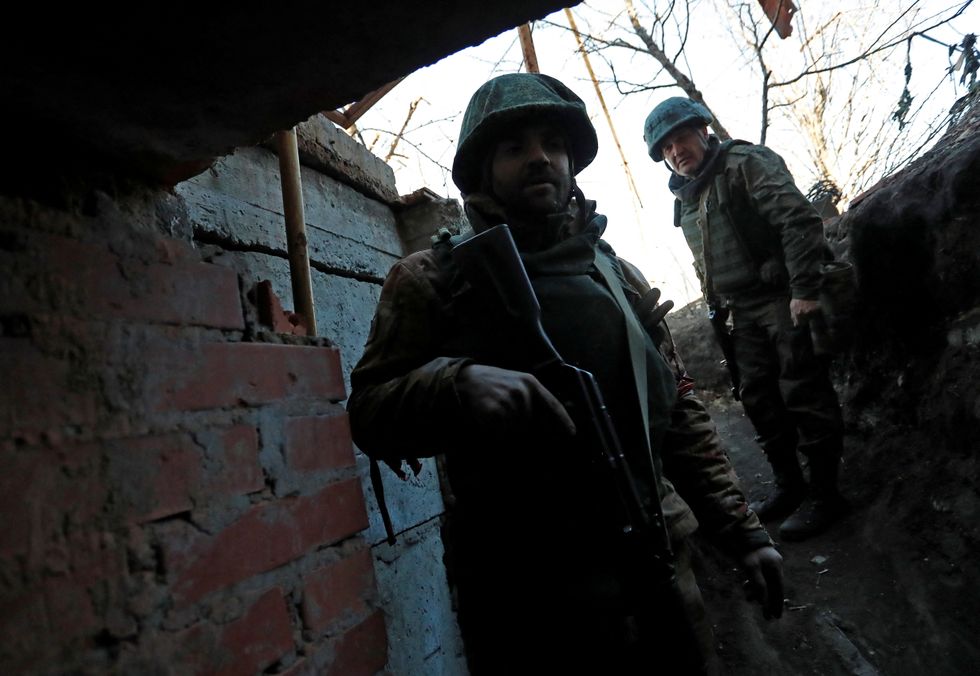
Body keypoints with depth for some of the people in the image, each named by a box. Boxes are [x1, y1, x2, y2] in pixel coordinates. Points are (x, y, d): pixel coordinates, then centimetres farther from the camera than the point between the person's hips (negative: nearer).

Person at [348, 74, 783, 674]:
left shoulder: (617, 275, 13)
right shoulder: (435, 278, 0)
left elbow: (680, 412, 14)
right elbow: (370, 411, -7)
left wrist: (743, 530, 9)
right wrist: (457, 385, -27)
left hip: (661, 566, 5)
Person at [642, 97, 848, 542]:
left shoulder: (746, 163, -8)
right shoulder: (686, 197, 15)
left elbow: (799, 219, -18)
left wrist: (804, 288, -23)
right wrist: (716, 306, 18)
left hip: (785, 300, -8)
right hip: (744, 312, 8)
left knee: (803, 395, -3)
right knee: (759, 399, 12)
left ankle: (824, 493, 11)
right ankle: (788, 485, 26)